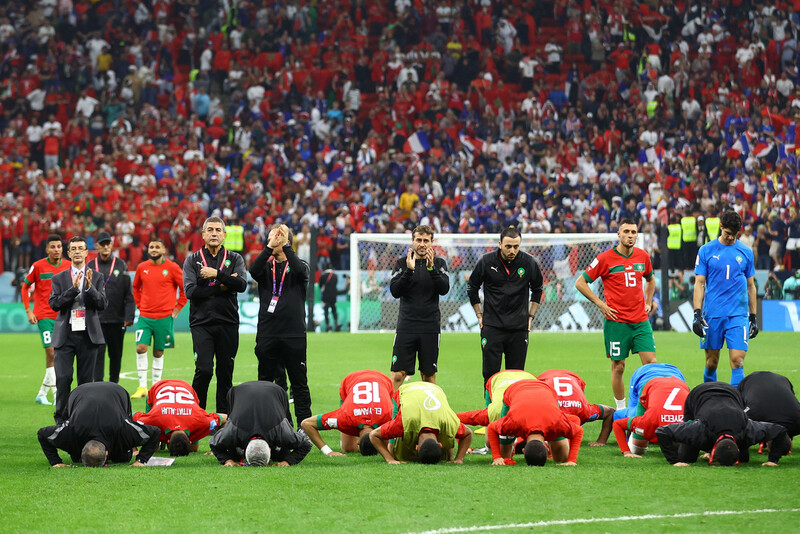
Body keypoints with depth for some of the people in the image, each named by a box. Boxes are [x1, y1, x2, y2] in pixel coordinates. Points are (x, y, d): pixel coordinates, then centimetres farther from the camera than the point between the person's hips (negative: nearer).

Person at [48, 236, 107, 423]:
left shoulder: (97, 279, 9)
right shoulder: (59, 278, 9)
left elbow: (102, 304, -1)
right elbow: (54, 303, -3)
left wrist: (90, 287, -17)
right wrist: (73, 288, -15)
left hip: (88, 334, 1)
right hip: (65, 334, -1)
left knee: (86, 379, 2)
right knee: (63, 378, -7)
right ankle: (61, 420, -2)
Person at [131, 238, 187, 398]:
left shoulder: (172, 268, -3)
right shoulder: (142, 268, 6)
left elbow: (186, 288, 4)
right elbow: (136, 287, 23)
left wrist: (177, 307, 1)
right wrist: (140, 305, 12)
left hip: (164, 317, -2)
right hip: (145, 316, 2)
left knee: (158, 352, 5)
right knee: (141, 348, -12)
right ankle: (142, 387, -6)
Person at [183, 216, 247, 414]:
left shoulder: (235, 259, 10)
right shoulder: (192, 260, 8)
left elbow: (242, 285, -8)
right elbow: (190, 291, -6)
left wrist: (217, 274, -17)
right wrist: (220, 288, -9)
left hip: (228, 323, 2)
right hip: (201, 323, -2)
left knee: (225, 373, 4)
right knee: (204, 370, -15)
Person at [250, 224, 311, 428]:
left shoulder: (298, 265, 7)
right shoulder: (266, 266, 12)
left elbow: (301, 271, -17)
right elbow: (253, 271, -10)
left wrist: (285, 246, -20)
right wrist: (269, 247, -20)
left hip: (294, 334, -2)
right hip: (267, 333, 2)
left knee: (299, 383, 1)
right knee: (265, 381, 7)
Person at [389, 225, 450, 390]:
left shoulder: (439, 263, 6)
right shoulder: (402, 263, 5)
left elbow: (444, 289, -9)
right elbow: (395, 291, -7)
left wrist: (431, 268, -21)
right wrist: (408, 270, -19)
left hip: (430, 327, 1)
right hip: (406, 325, -1)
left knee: (429, 374, 5)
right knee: (398, 374, -6)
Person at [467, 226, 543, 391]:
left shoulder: (529, 263, -2)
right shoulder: (486, 262, -5)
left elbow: (537, 289, 16)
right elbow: (472, 288, 10)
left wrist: (530, 316, 12)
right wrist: (479, 315, 8)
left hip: (519, 327, 1)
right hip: (492, 326, -1)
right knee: (491, 372, -5)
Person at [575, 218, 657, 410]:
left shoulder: (643, 256, 8)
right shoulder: (605, 258, -6)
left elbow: (650, 279, 29)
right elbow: (580, 282, -2)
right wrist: (600, 304, -6)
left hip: (641, 320, 4)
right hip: (617, 321, -4)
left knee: (651, 362, -5)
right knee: (618, 367, 2)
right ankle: (620, 408, 13)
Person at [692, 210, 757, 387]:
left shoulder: (745, 252, 8)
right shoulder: (706, 250, 3)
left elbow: (750, 286, 14)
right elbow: (699, 283, 2)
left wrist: (753, 317, 12)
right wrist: (697, 314, -7)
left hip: (738, 315, 0)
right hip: (712, 315, 0)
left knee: (737, 361, -10)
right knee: (711, 362, 5)